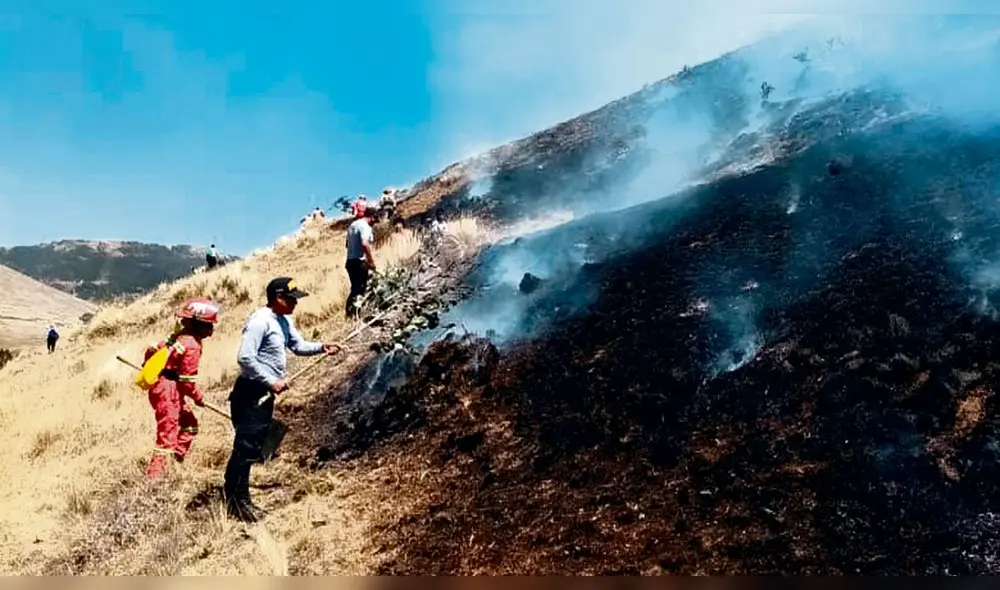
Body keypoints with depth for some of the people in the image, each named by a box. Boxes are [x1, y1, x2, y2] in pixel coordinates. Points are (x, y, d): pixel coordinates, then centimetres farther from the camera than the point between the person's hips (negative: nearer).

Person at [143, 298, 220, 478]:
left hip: (159, 386, 10)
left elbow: (153, 349, 16)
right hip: (168, 390, -10)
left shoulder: (179, 336, 9)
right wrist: (198, 397, -4)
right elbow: (188, 377, -17)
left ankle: (178, 453, 19)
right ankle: (156, 468, -9)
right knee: (168, 429, -9)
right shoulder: (192, 345, -17)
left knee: (189, 422, 19)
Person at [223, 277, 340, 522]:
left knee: (253, 448, 16)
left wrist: (321, 347, 0)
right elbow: (245, 358, -24)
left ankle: (240, 499, 26)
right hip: (251, 393, -10)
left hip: (266, 393, 10)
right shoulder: (260, 321, -19)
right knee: (245, 448, -6)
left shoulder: (284, 321, 11)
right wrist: (272, 381, -21)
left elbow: (298, 345, 18)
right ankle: (235, 503, 1)